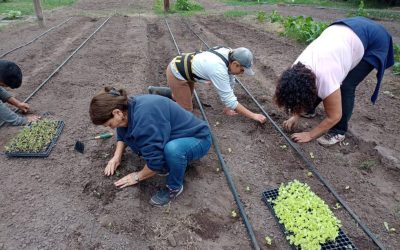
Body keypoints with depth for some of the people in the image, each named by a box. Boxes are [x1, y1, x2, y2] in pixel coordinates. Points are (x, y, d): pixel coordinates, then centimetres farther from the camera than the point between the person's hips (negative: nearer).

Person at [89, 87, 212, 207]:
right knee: (130, 134, 3)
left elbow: (155, 160, -29)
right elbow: (122, 134, 15)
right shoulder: (128, 107, -6)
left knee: (173, 149, -41)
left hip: (198, 139, -8)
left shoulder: (144, 117, -34)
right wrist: (117, 156, 3)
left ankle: (174, 187, -12)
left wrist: (137, 176, -12)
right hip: (173, 137, 9)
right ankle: (168, 163, 7)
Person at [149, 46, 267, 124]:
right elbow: (229, 99, -29)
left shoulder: (229, 55, -10)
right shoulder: (218, 69, -35)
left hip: (184, 66, 9)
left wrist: (227, 108, 2)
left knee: (186, 97, 27)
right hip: (176, 73, -9)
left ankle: (155, 91, 37)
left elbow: (230, 84, -1)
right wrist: (253, 115, -23)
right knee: (186, 111, 0)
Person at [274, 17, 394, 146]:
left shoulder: (325, 79, -34)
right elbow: (299, 95, 5)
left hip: (374, 39, -6)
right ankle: (309, 110, 25)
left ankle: (339, 131, 2)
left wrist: (309, 135, -13)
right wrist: (296, 116, 3)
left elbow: (334, 117, -20)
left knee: (346, 86, -14)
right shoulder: (297, 69, -16)